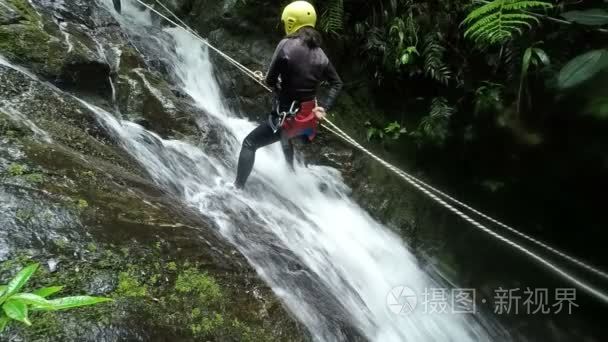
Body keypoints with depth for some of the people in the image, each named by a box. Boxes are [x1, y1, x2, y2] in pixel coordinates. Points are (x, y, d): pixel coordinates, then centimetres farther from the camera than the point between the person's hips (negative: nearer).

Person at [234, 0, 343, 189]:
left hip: (287, 117, -7)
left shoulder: (287, 44, -15)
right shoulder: (319, 53, 2)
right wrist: (323, 108, 3)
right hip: (308, 117, 7)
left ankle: (237, 187, 8)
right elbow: (337, 83, 7)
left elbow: (270, 80, -12)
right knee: (285, 139, 39)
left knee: (249, 144, 10)